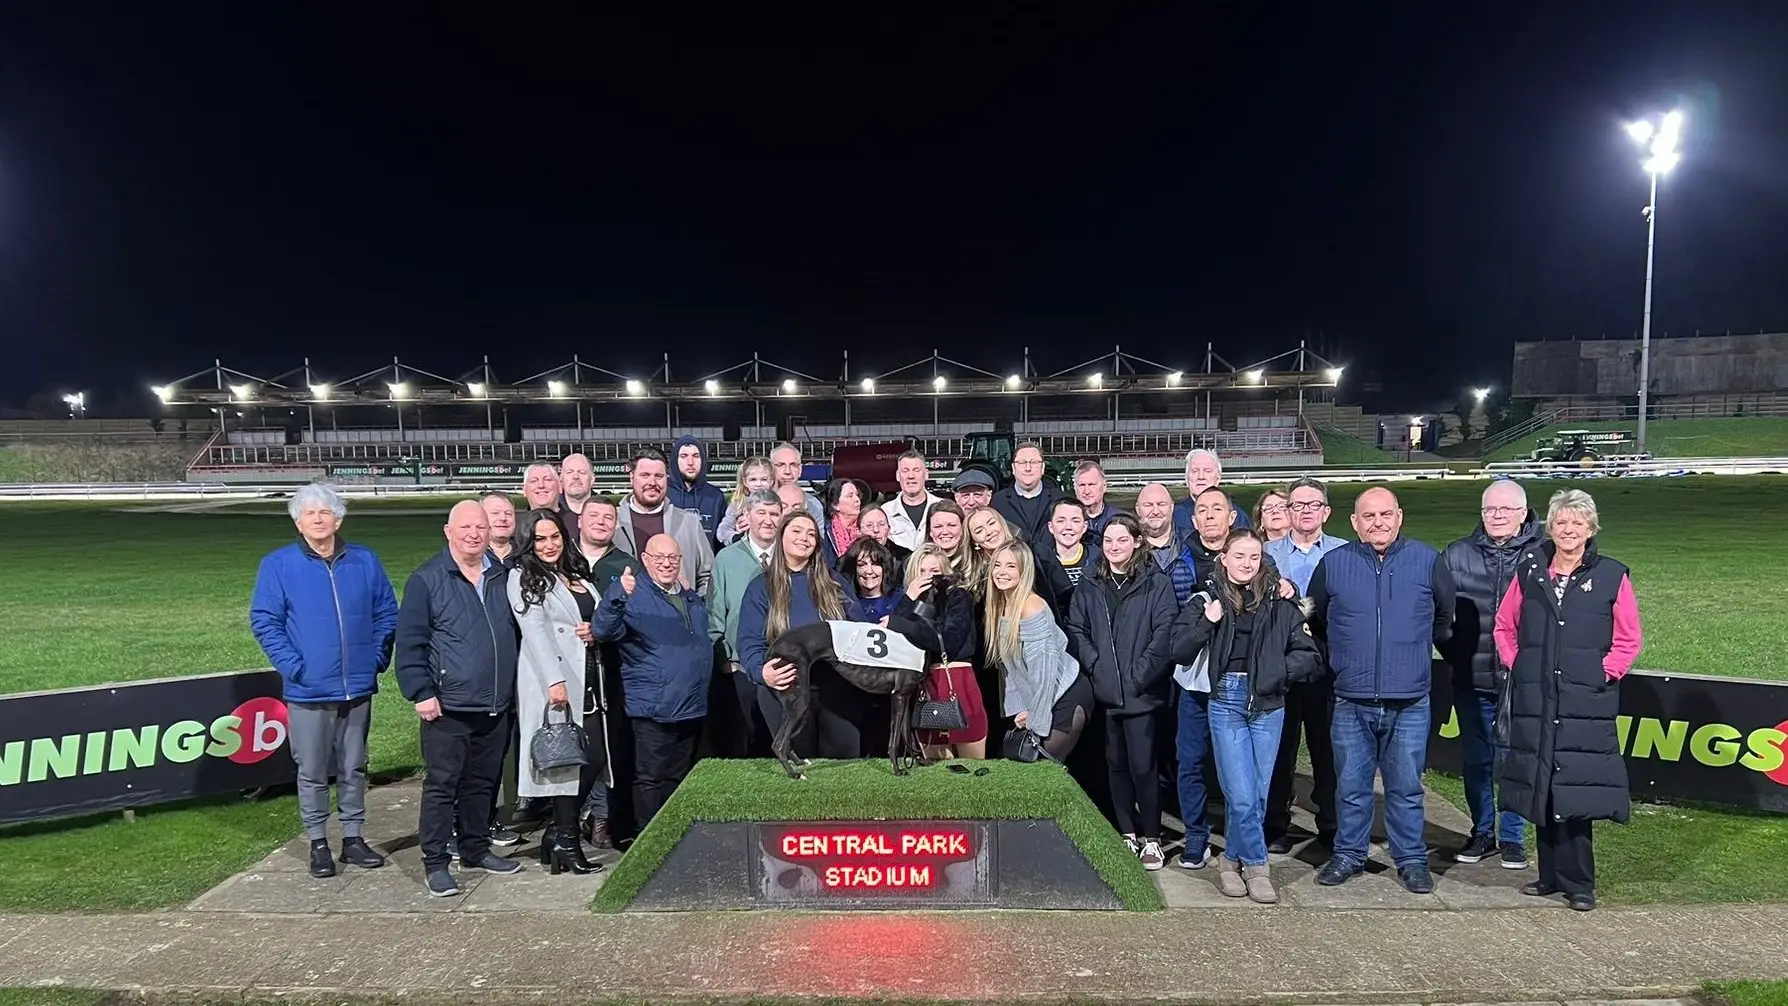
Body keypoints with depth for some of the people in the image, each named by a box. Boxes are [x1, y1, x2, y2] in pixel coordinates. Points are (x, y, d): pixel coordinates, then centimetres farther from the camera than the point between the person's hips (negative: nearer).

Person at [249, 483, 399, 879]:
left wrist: (378, 658, 1)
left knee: (354, 768, 13)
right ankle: (318, 844, 20)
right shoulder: (278, 565, -3)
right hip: (308, 691, -2)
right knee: (312, 772, 7)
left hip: (358, 687, 3)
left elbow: (386, 613, 10)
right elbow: (264, 621, -4)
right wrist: (292, 666, -12)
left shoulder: (365, 561, 4)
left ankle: (354, 838, 24)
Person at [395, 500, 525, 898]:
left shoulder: (503, 576, 9)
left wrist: (516, 688, 16)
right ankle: (435, 862, 9)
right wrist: (421, 693, -13)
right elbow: (410, 643, -8)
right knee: (441, 784, 0)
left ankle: (476, 848, 28)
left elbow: (518, 634, 18)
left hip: (496, 707, 5)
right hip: (447, 707, -5)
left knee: (483, 782, 15)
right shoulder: (427, 580, -6)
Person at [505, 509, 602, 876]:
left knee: (593, 756, 2)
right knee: (566, 757, -8)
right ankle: (565, 840, 1)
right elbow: (535, 630, -11)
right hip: (553, 677, -6)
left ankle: (559, 832, 14)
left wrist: (595, 631, 2)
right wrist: (554, 680, -20)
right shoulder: (523, 577, 0)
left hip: (587, 676, 7)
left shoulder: (577, 575, 19)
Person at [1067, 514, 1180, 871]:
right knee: (1116, 765, 11)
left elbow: (1165, 632, -8)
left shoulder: (1156, 583, -1)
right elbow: (1076, 630, 7)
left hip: (1142, 693, -4)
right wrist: (1096, 665, -6)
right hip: (1104, 692, 4)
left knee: (1143, 766, -4)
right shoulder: (1089, 587, 11)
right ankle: (1126, 834, 22)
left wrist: (1139, 673, -13)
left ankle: (1151, 838, 10)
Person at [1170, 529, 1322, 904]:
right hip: (1226, 702, -1)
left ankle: (1232, 859, 25)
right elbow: (1179, 652, -3)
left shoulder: (1280, 602, 4)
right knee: (1242, 796, -6)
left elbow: (1309, 656, 4)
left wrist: (1275, 671, -8)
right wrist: (1207, 622, -14)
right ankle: (1256, 866, 12)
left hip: (1268, 705, 2)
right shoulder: (1207, 599, 3)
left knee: (1258, 794, 6)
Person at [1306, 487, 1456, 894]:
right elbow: (1315, 622, 15)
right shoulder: (1333, 564, 1)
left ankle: (1411, 859, 24)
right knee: (1351, 786, 10)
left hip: (1409, 703, 0)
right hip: (1351, 703, 1)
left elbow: (1446, 619, 15)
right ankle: (1348, 855, 24)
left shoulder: (1428, 561, 1)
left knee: (1406, 787, 9)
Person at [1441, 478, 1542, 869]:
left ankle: (1512, 837, 22)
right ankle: (1482, 833, 27)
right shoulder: (1457, 555, 2)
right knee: (1476, 760, 12)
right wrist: (1454, 654, 6)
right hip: (1471, 682, 3)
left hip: (1523, 683, -2)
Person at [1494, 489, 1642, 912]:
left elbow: (1629, 639, 5)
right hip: (1535, 703, 3)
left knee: (1577, 792, -6)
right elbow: (1504, 626, 18)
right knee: (1540, 789, 7)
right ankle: (1551, 875, 20)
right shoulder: (1529, 572, 8)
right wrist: (1516, 665, 7)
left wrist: (1604, 673, -5)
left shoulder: (1612, 576, 1)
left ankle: (1577, 883, 6)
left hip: (1586, 706, -3)